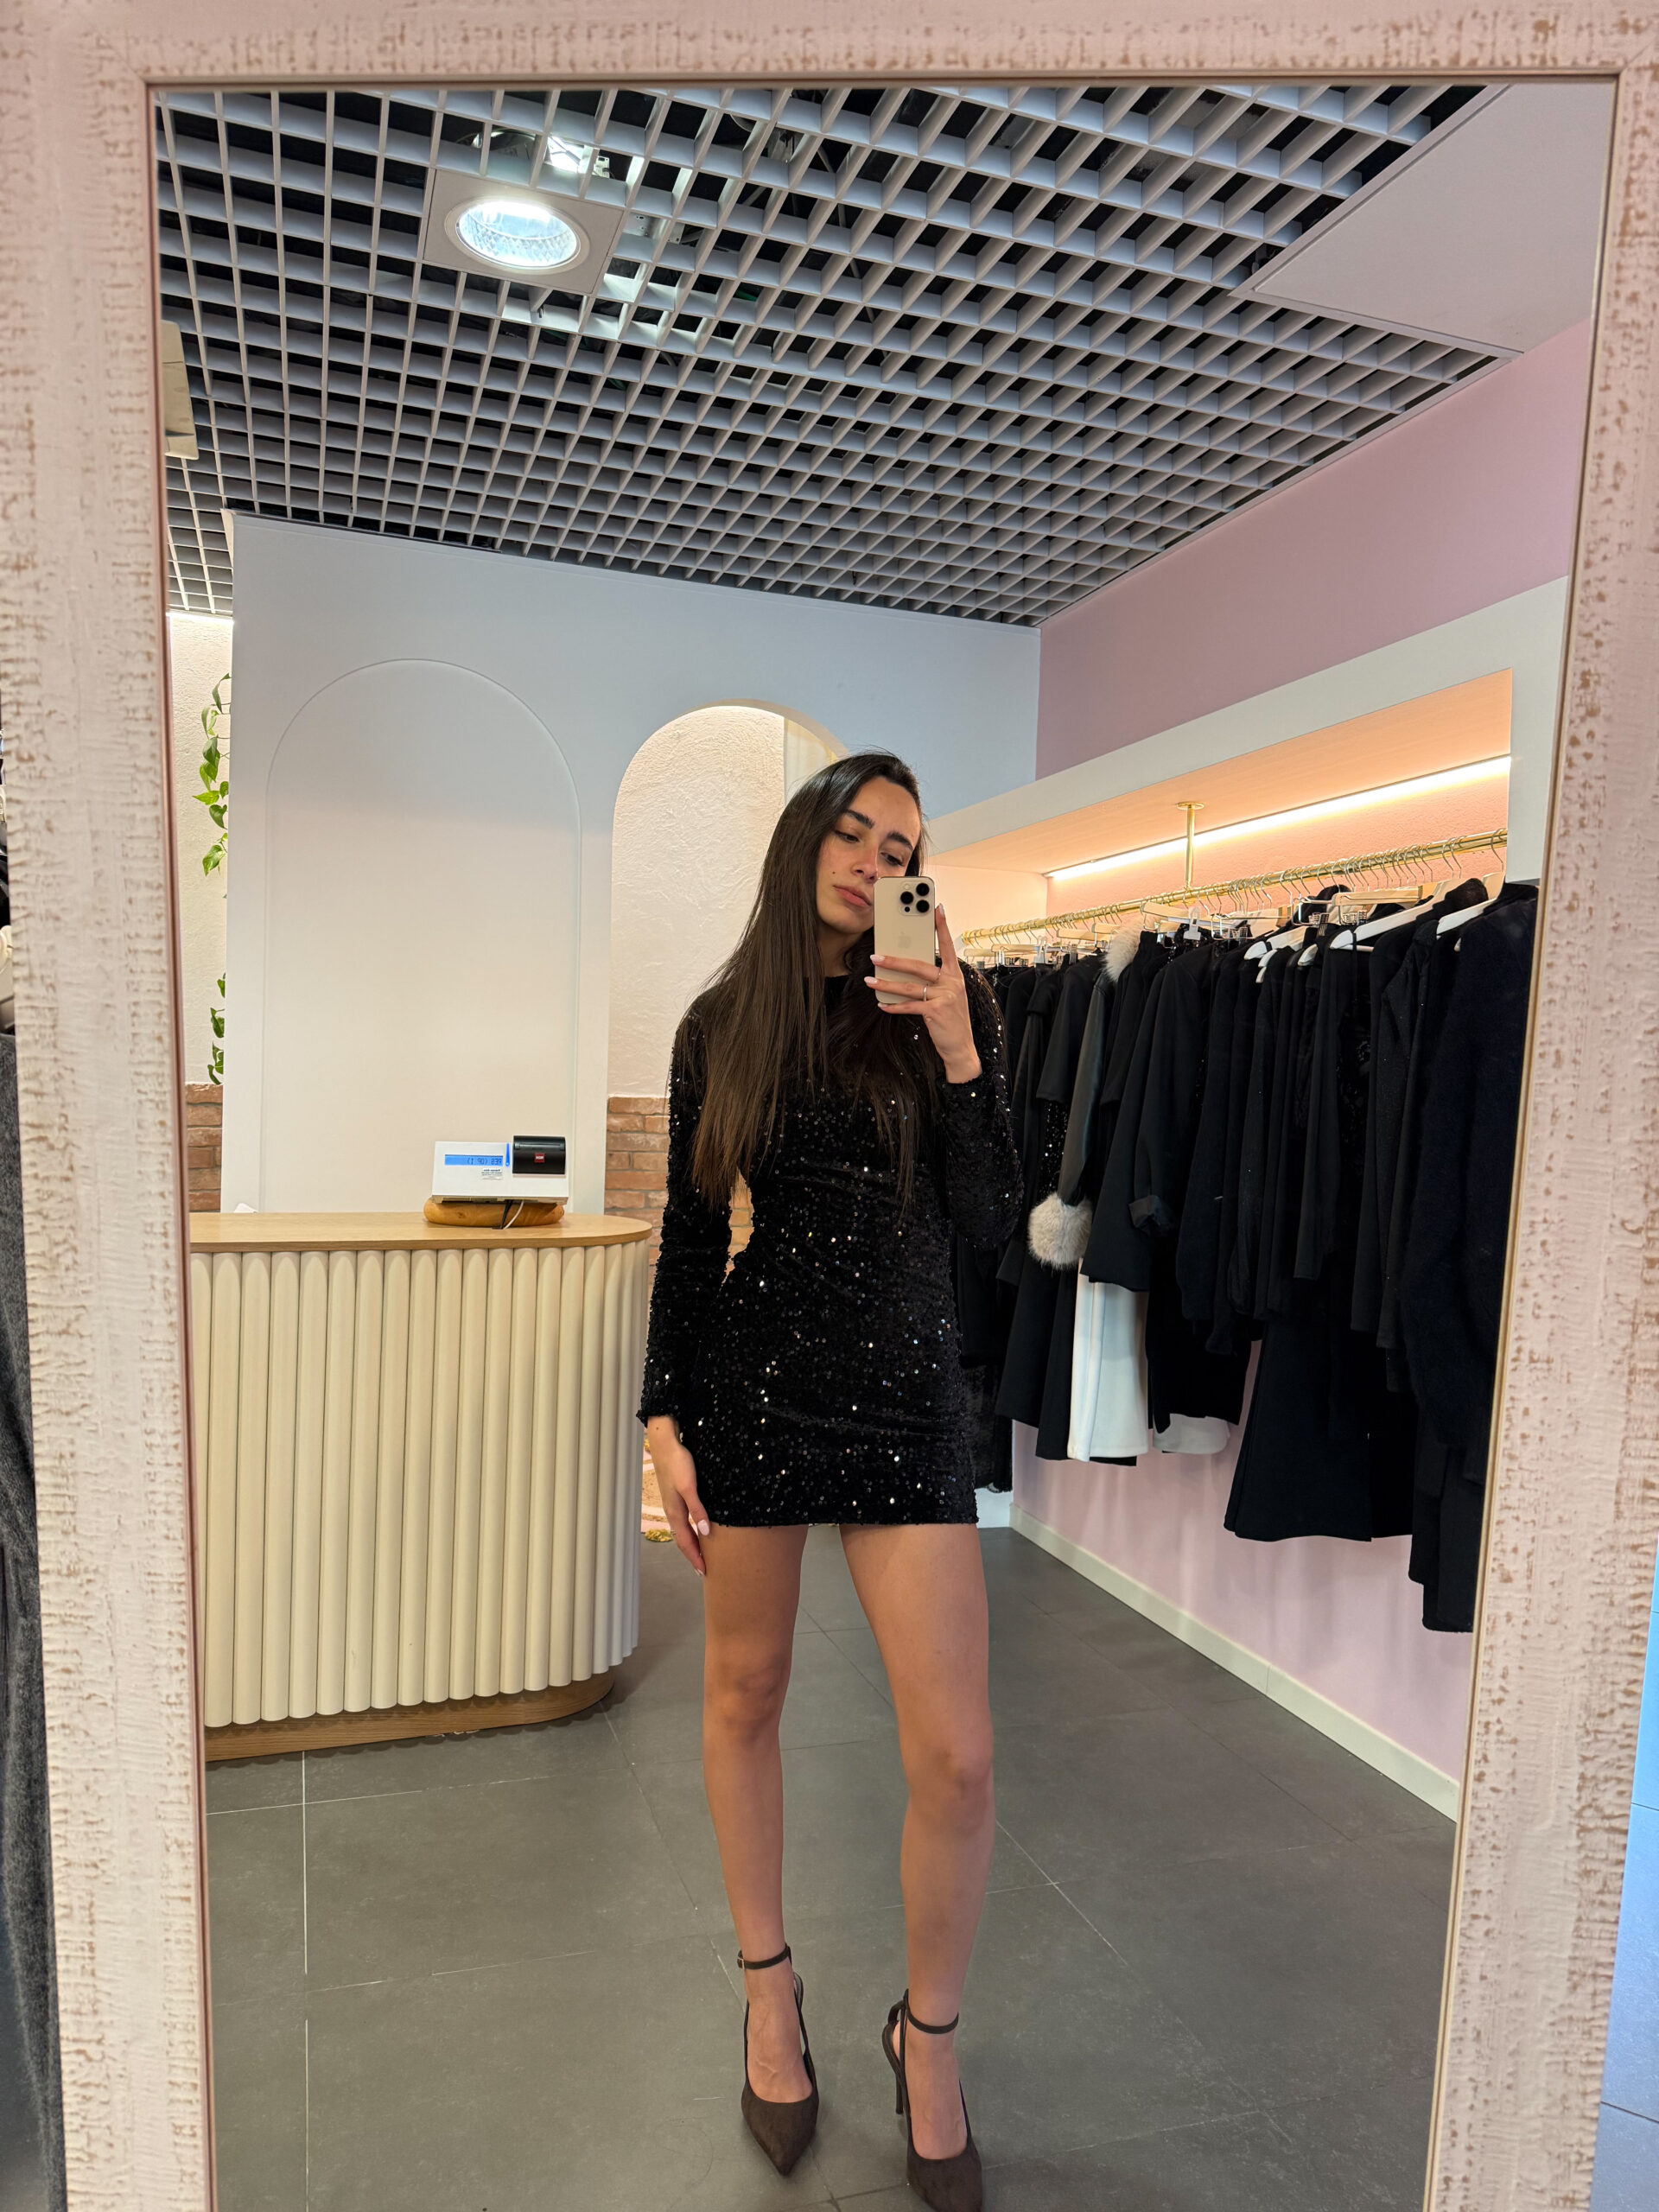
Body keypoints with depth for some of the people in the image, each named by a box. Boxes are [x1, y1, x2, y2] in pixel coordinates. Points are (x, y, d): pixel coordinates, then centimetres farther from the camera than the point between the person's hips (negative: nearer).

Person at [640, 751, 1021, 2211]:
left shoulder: (950, 1005, 1)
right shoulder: (722, 1028, 3)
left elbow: (989, 1220, -6)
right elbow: (690, 1237, 5)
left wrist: (955, 1045, -17)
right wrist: (666, 1418, 0)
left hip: (905, 1394, 0)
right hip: (752, 1383, 1)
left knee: (957, 1758, -1)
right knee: (746, 1692, 16)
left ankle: (930, 2035, 29)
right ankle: (769, 1987, 43)